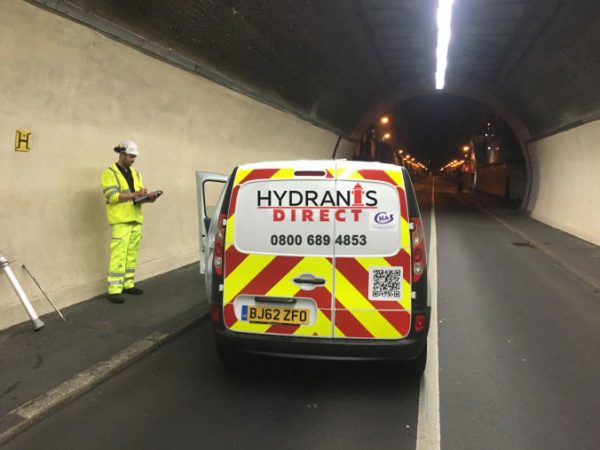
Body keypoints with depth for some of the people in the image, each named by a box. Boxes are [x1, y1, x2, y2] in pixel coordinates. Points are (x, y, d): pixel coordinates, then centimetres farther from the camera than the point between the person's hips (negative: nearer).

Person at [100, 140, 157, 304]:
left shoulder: (136, 174, 17)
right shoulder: (110, 173, -5)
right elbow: (112, 196, -16)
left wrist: (148, 197, -4)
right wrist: (134, 194, -21)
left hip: (136, 219, 7)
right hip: (121, 220, -7)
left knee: (132, 254, 10)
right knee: (119, 255, -9)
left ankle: (128, 284, 19)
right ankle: (114, 290, -6)